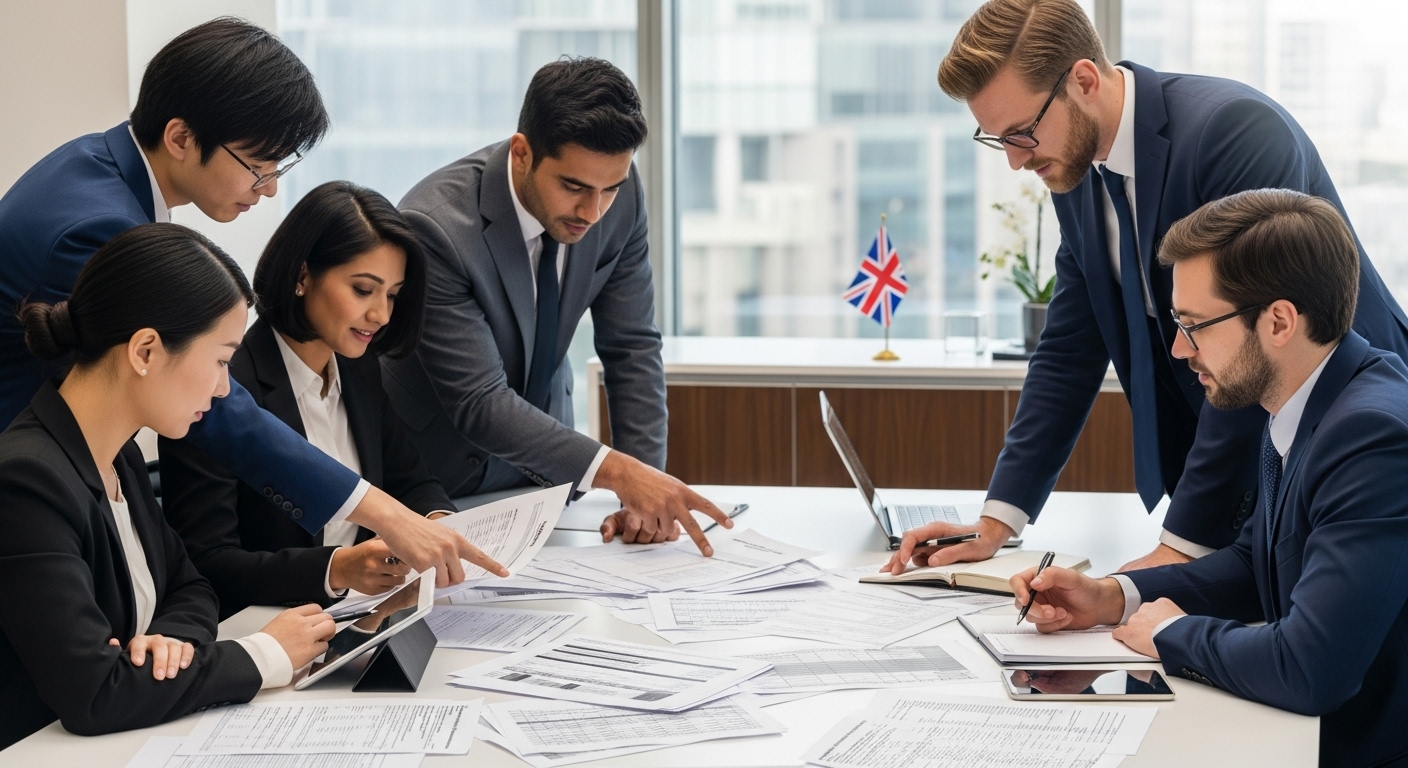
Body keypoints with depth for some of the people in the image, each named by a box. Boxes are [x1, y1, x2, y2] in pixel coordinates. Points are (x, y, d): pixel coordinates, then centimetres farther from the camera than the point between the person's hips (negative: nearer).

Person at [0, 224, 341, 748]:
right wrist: (266, 655, -14)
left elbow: (188, 588, 15)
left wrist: (172, 638, -8)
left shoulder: (121, 457, 5)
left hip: (130, 744, 8)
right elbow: (94, 696, -24)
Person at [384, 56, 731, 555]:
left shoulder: (619, 195, -12)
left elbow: (631, 347, -5)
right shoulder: (435, 226, -28)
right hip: (441, 482, -3)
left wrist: (645, 484, -16)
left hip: (542, 470, 4)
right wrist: (617, 471, -38)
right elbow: (480, 403, -28)